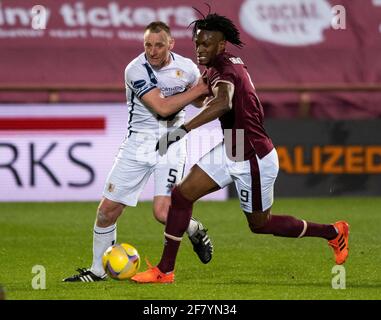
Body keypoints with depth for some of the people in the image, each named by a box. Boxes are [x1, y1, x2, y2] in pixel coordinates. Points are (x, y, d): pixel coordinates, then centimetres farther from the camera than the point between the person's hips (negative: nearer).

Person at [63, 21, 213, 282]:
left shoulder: (186, 67, -3)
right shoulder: (136, 69, -15)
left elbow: (201, 101, 17)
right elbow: (162, 107, -23)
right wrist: (197, 89, -18)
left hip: (171, 143, 0)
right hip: (139, 142, 0)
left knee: (163, 212, -16)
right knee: (108, 209, -1)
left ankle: (195, 231, 18)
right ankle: (97, 270, 17)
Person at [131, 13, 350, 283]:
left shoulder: (226, 71, -27)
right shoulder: (231, 63, 1)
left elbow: (223, 103, -50)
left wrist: (184, 130, -56)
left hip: (254, 161, -9)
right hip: (229, 152, 9)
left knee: (260, 224, 10)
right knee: (181, 194, -1)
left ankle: (333, 232, 29)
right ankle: (165, 270, 4)